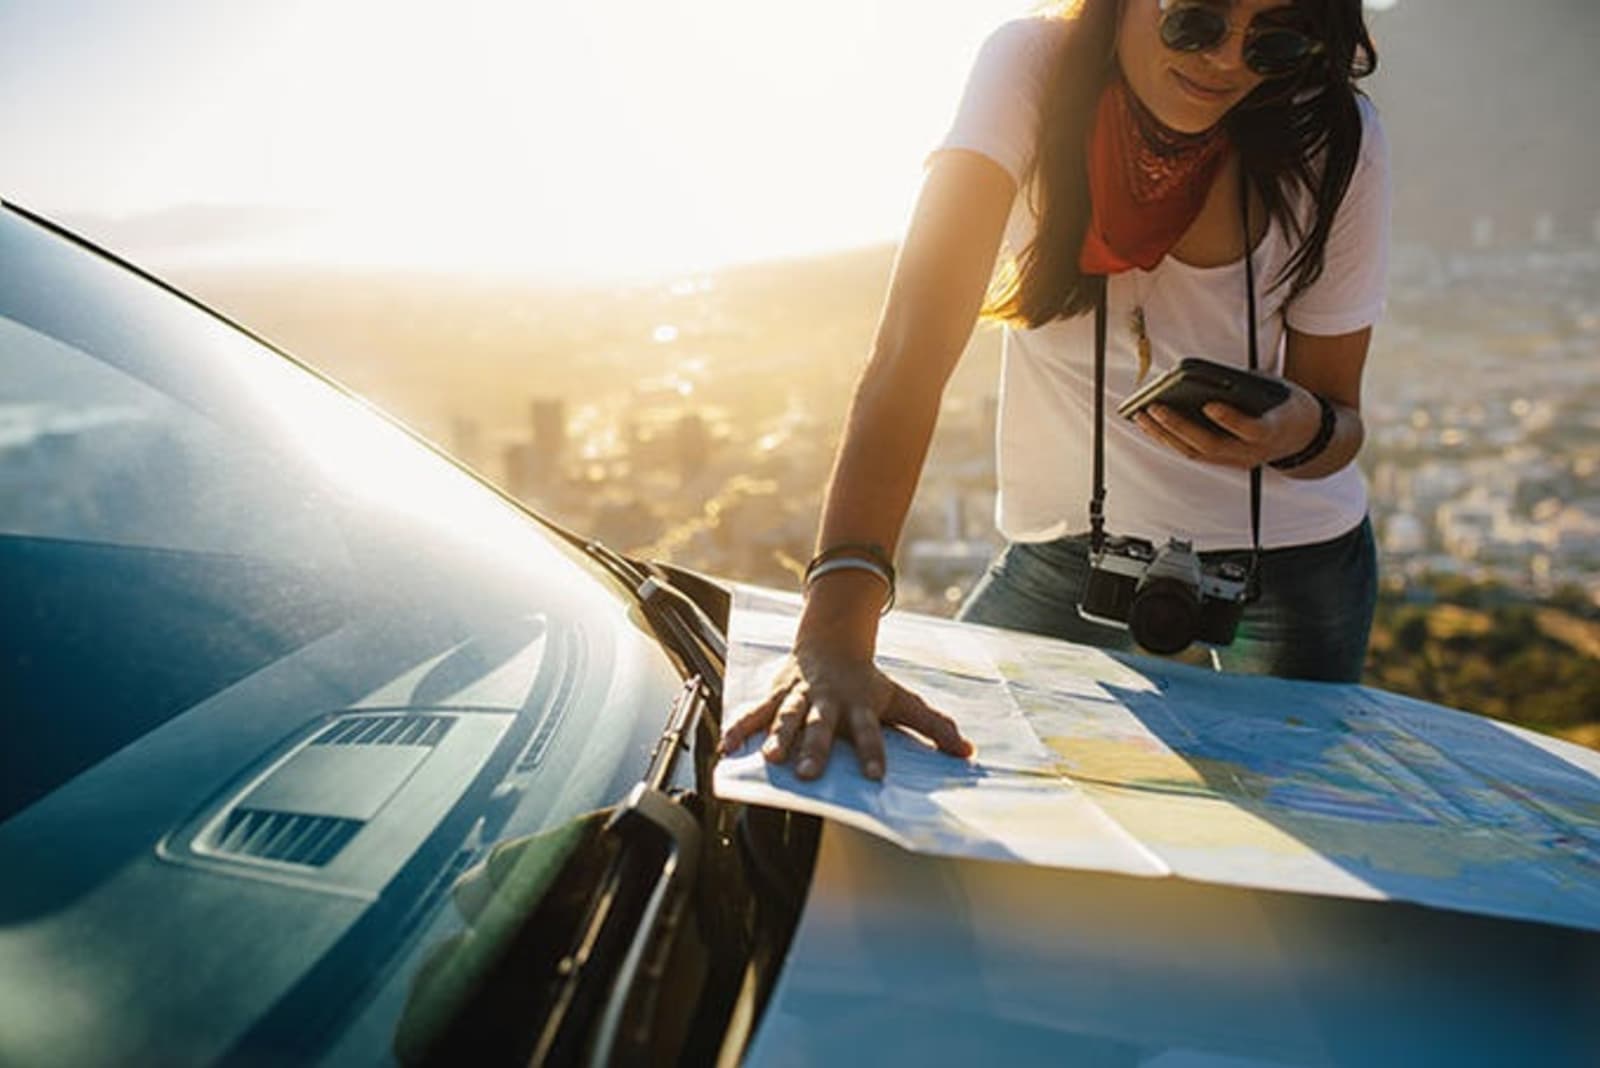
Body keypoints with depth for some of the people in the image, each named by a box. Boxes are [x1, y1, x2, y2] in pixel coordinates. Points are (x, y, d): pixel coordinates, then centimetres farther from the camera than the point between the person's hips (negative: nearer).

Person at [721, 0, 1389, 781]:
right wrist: (833, 633, -44)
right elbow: (912, 352, -34)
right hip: (1076, 533, 0)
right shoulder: (1031, 67, -24)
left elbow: (1339, 411, -9)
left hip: (1288, 542, 1)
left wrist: (1305, 431, -36)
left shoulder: (1336, 140, -19)